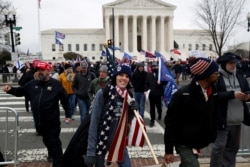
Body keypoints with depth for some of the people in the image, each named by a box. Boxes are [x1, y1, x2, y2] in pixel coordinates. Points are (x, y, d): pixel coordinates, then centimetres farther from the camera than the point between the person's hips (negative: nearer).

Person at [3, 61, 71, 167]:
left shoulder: (55, 84, -8)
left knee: (54, 142, 0)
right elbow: (20, 91, 12)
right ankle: (51, 154, 47)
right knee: (46, 140, 23)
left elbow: (65, 100, -4)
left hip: (52, 121, -5)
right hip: (39, 121, 5)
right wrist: (10, 89, -9)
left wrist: (68, 115, -4)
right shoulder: (32, 84, 4)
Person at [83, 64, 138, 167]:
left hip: (119, 141, 4)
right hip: (101, 140, -4)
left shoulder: (129, 95, -1)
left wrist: (132, 111, -13)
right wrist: (90, 151, -18)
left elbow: (127, 120, 9)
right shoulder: (103, 93, -17)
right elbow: (94, 122, -16)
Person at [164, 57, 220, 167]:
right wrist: (168, 150, -16)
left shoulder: (212, 92, -2)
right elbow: (170, 122, -18)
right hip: (184, 143, -7)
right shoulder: (183, 94, -21)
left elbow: (213, 118, 7)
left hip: (198, 143, 7)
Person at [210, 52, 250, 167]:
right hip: (222, 119, -7)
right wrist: (232, 94, -23)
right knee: (219, 147, -1)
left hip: (237, 120, 7)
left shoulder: (239, 75, 11)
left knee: (233, 147, 17)